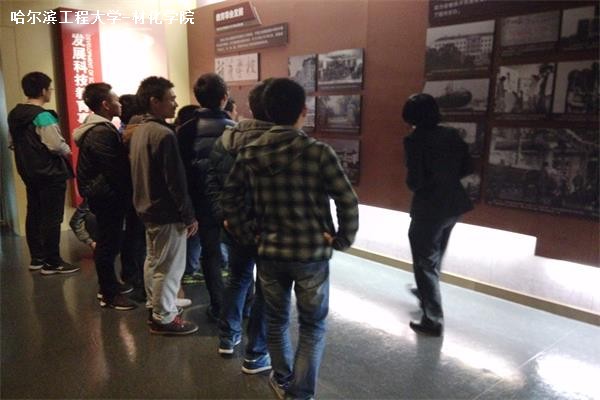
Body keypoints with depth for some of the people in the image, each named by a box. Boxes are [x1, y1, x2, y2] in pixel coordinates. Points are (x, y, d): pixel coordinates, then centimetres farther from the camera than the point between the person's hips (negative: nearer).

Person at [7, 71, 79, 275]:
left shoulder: (14, 115, 9)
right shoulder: (43, 116, -18)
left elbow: (12, 144, 15)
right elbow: (56, 145, -22)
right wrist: (68, 150, -3)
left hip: (29, 172, 9)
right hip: (50, 173, -9)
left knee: (34, 215, 14)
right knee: (52, 218, -3)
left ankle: (37, 258, 23)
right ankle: (52, 263, 3)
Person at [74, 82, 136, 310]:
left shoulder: (98, 128, 13)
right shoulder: (101, 132, -21)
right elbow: (116, 169, -23)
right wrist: (127, 193, -14)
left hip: (105, 195, 10)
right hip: (108, 196, -10)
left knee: (108, 243, 18)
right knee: (109, 245, -1)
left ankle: (109, 286, 31)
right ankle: (109, 295, 11)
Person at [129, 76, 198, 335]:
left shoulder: (139, 130, 8)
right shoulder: (163, 134, -21)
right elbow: (176, 180, -22)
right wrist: (189, 215, -16)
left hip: (147, 207, 10)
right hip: (167, 212, -10)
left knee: (153, 261, 20)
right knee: (169, 266, 2)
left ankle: (154, 306, 34)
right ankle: (164, 318, 14)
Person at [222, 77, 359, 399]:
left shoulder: (250, 153, -3)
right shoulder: (319, 152, -15)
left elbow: (230, 196, 2)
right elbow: (348, 202, -17)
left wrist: (247, 234, 7)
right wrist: (342, 239, -4)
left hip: (269, 252, 4)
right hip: (312, 253, -3)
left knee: (276, 321, 22)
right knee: (313, 326, 14)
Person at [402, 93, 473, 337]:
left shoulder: (414, 140, -17)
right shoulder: (451, 135, 2)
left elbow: (415, 181, -22)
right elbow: (467, 168, 6)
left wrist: (412, 184, 0)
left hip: (429, 207, -7)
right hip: (453, 204, 8)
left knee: (425, 264, 5)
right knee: (435, 256, 28)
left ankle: (433, 321, 12)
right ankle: (426, 293, 51)